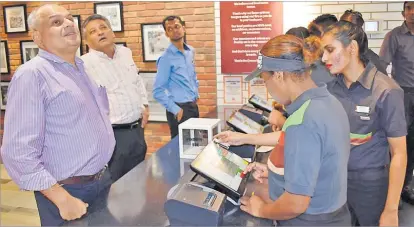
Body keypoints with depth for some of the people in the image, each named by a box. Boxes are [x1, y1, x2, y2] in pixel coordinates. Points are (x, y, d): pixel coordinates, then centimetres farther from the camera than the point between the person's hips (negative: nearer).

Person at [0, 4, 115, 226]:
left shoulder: (84, 67, 7)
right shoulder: (31, 75, -17)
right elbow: (19, 152, -22)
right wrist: (63, 199, -22)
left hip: (103, 181, 7)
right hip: (68, 191, -7)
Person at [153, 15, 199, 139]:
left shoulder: (191, 51, 6)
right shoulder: (166, 58, -15)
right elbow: (158, 91, -16)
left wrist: (196, 95, 13)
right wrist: (175, 110, -16)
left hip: (193, 106, 7)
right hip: (180, 109, -7)